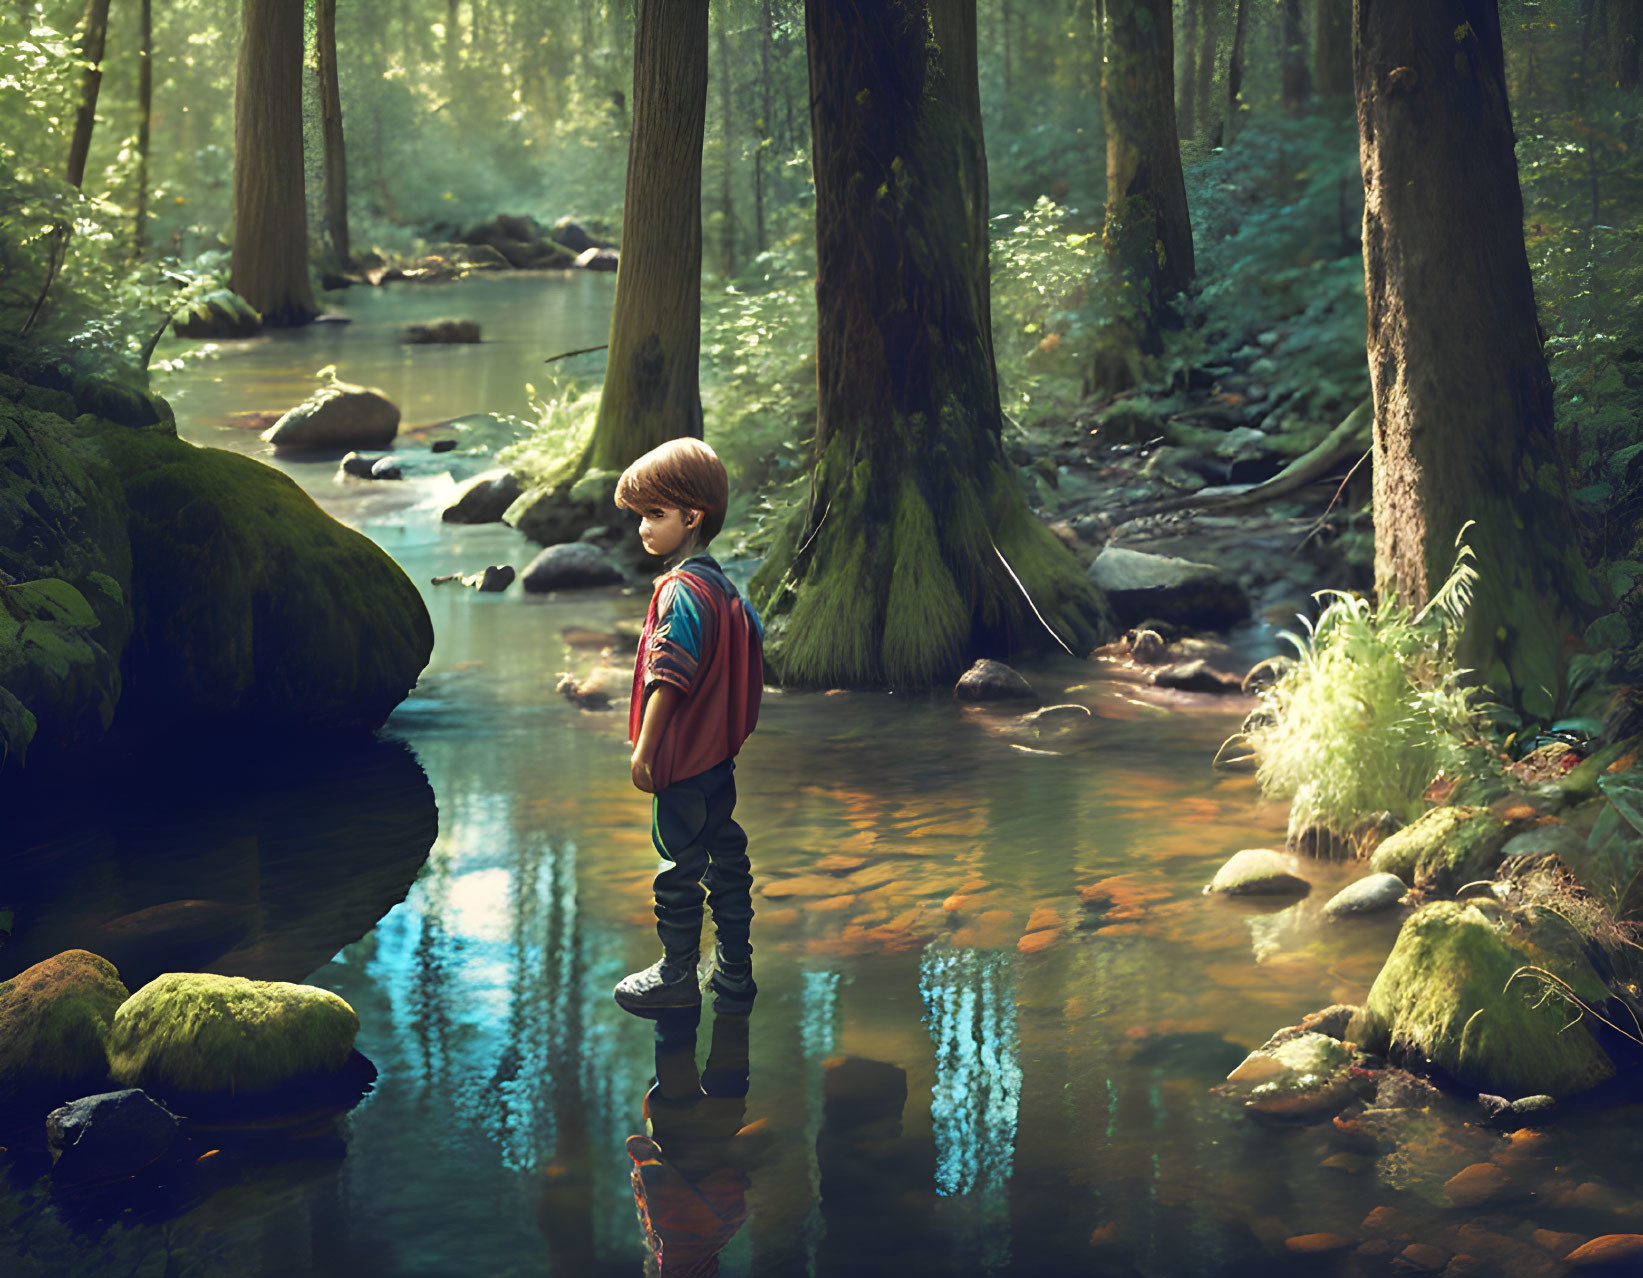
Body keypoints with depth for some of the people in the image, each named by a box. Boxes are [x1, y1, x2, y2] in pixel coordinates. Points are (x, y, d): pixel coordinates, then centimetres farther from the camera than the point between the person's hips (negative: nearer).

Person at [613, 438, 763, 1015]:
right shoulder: (720, 583, 7)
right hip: (721, 753, 9)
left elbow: (669, 679, -23)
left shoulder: (680, 590, -20)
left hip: (683, 759, -9)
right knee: (726, 856, 14)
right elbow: (755, 637, 17)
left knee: (679, 864, 3)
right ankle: (735, 971, 22)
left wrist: (644, 750, -17)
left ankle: (677, 974, 14)